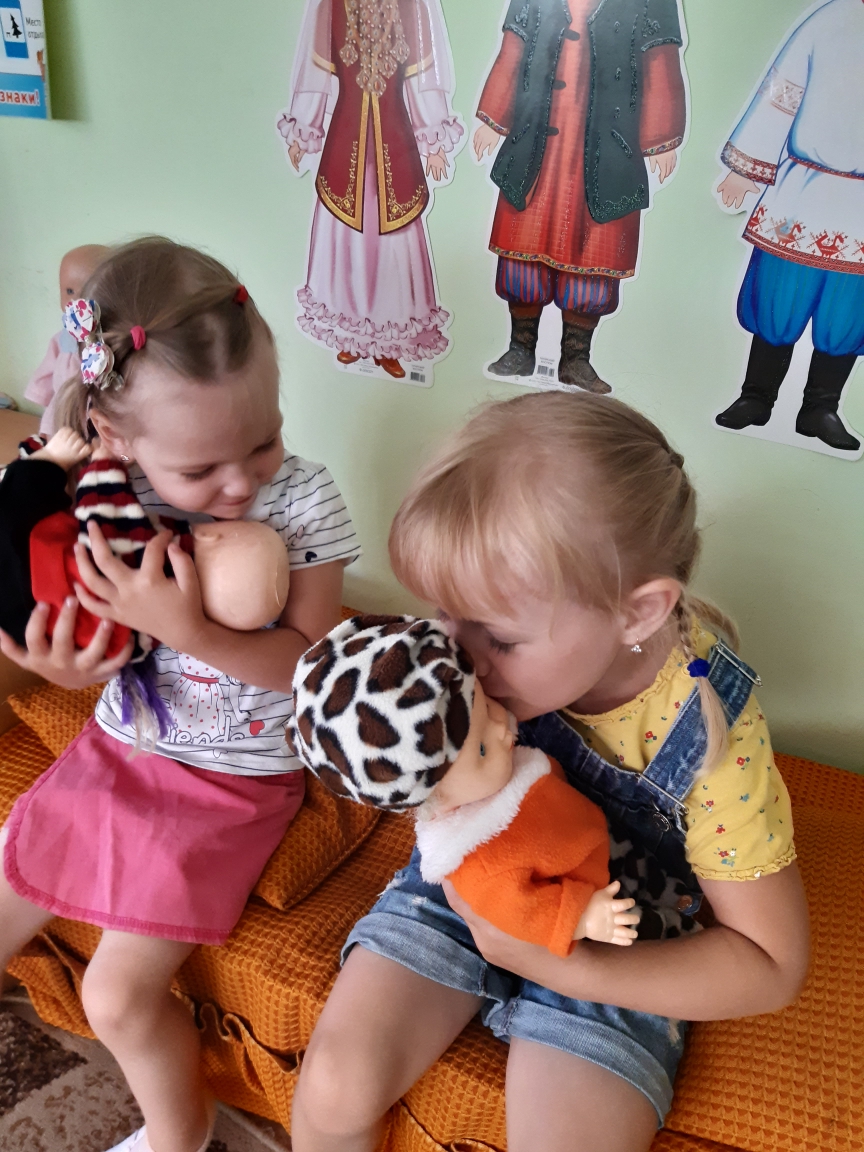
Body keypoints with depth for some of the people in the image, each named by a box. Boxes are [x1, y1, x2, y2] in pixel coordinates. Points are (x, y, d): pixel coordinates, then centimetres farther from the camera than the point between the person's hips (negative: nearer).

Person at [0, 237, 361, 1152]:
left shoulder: (301, 500, -21)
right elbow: (109, 646, 0)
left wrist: (190, 630, -35)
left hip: (231, 783, -4)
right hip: (115, 749, 5)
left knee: (118, 995, -4)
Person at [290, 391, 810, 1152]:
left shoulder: (712, 732, -28)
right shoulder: (507, 632, -21)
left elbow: (770, 966, -17)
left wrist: (562, 966, -26)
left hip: (609, 950, -2)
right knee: (333, 1090, -8)